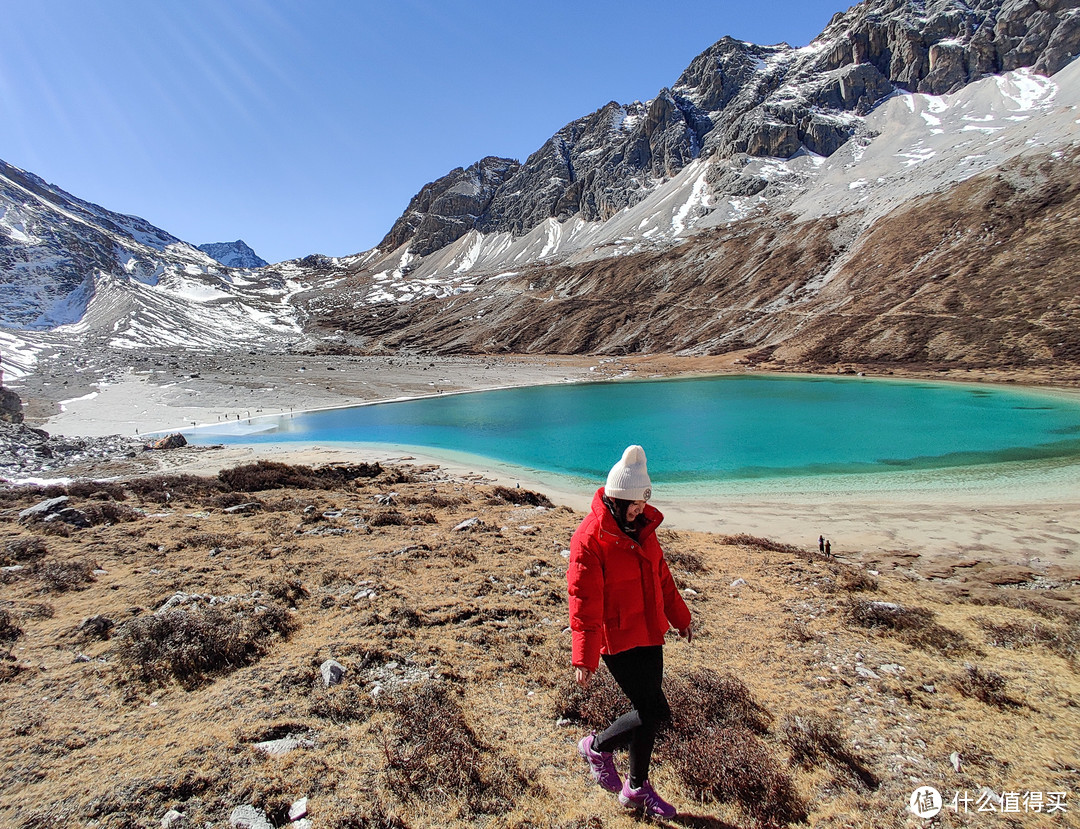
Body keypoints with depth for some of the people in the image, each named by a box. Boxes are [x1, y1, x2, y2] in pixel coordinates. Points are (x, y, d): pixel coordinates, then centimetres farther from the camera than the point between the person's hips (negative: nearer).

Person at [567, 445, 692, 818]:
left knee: (646, 711, 16)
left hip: (649, 634, 8)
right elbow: (584, 602, -19)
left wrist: (679, 616, 23)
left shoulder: (641, 524, 3)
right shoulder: (590, 538, -21)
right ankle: (597, 746, 21)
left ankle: (637, 789, 37)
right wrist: (584, 658, -17)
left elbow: (660, 574, 17)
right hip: (618, 640, -8)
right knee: (656, 713, -4)